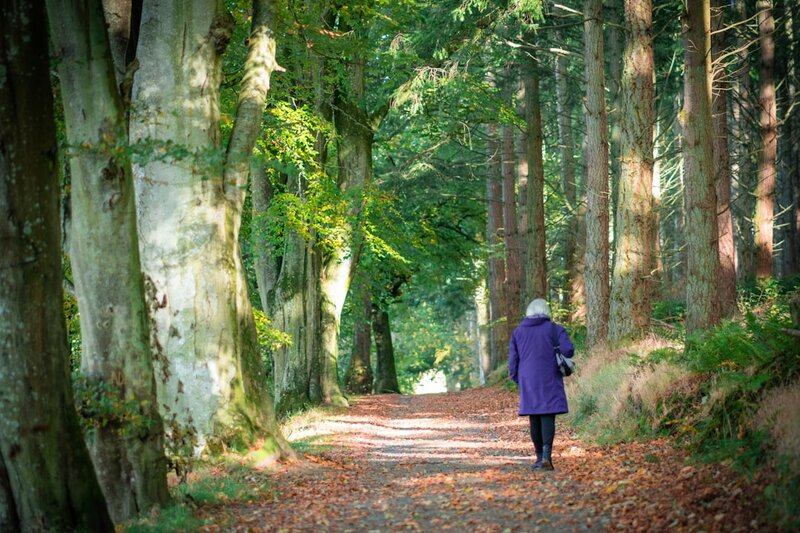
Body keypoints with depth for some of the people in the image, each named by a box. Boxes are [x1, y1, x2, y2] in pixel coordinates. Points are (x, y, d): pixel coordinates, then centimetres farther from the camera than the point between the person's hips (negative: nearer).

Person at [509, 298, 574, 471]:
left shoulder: (518, 332, 8)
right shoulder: (554, 329, -1)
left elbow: (513, 360, 6)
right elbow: (568, 350, -12)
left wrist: (517, 379, 16)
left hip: (528, 381, 3)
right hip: (549, 382, -3)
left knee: (534, 419, 12)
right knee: (548, 417, -6)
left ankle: (539, 456, 18)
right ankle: (546, 455, -20)